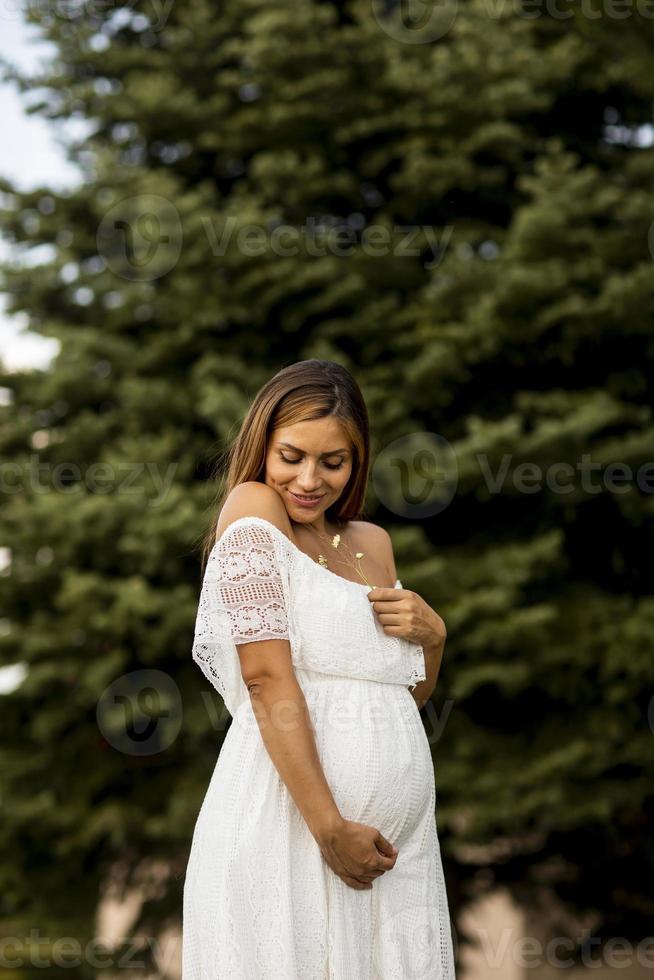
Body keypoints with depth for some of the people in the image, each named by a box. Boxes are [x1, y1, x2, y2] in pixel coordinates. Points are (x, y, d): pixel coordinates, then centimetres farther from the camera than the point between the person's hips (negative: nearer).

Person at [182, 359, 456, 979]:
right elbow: (269, 679, -12)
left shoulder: (371, 543, 17)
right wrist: (329, 827, -18)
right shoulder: (253, 509, -2)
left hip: (397, 840, 7)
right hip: (290, 827, -7)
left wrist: (431, 633, 4)